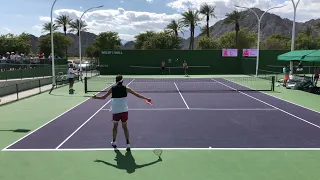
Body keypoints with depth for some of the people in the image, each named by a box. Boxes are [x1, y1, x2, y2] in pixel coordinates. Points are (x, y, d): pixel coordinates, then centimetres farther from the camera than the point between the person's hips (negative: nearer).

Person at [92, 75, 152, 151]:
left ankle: (114, 142, 30)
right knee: (125, 127, 9)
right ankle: (128, 144, 3)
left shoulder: (112, 89, -2)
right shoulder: (126, 88, -2)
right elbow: (137, 95, -3)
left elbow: (104, 97, 6)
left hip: (115, 111, 0)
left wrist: (96, 97, 24)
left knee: (115, 126, 20)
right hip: (124, 110, 0)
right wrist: (146, 98, 4)